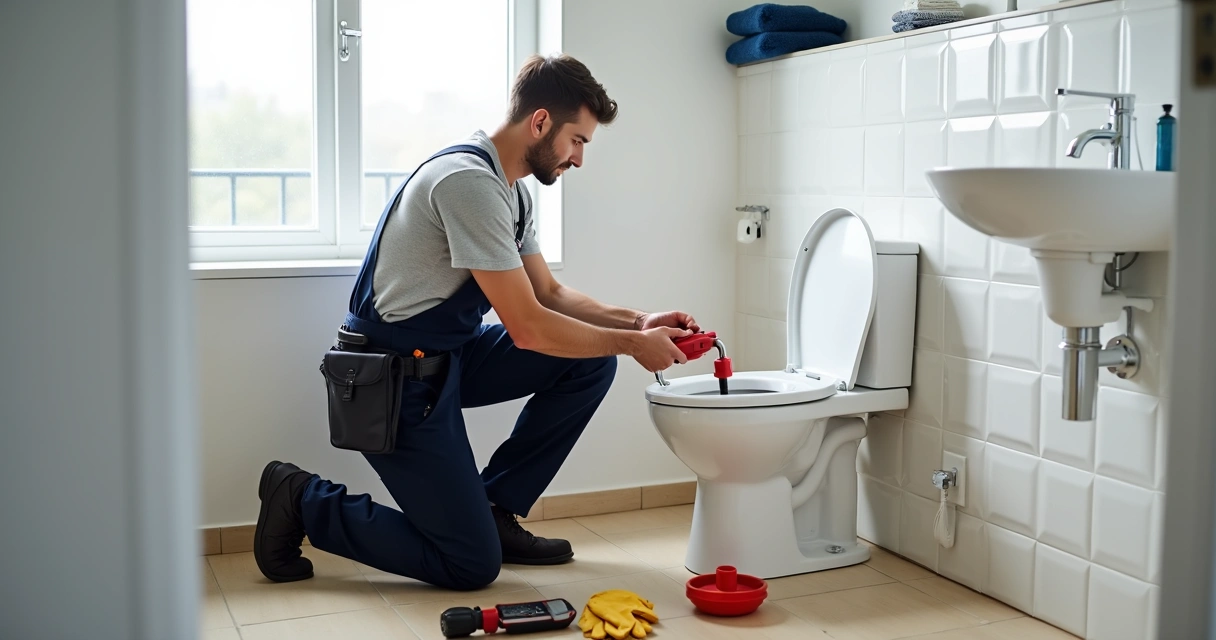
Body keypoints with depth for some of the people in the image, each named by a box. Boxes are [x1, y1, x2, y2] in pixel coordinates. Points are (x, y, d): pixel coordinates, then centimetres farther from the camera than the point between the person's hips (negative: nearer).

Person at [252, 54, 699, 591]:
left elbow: (549, 294, 16)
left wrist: (635, 322, 1)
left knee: (592, 361, 0)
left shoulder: (510, 191, 9)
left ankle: (494, 509, 8)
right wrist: (632, 344, -12)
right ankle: (303, 500, 6)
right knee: (472, 564, -7)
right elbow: (528, 328, -24)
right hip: (393, 377, -10)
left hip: (448, 357, 10)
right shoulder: (469, 182, -23)